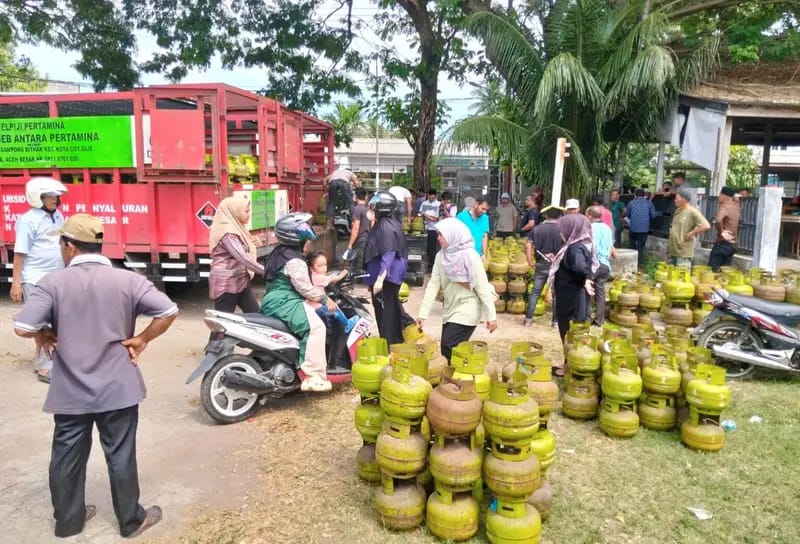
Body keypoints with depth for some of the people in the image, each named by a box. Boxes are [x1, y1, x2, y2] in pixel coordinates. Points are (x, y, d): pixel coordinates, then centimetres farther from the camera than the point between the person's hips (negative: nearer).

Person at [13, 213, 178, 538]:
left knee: (67, 456, 18)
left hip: (70, 391, 1)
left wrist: (44, 337, 4)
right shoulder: (127, 280, -8)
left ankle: (68, 520, 34)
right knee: (120, 456, 11)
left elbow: (22, 327, -17)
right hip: (118, 388, 0)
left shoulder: (53, 282, -10)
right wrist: (142, 339, -2)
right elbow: (168, 312, -14)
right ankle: (131, 521, 25)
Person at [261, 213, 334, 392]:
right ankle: (313, 376, -29)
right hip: (285, 303, -11)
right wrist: (325, 299, -8)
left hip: (275, 300, 11)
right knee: (315, 327, -24)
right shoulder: (294, 261, -18)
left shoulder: (280, 252, 14)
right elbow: (304, 287, -19)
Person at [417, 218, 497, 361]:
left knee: (449, 347, -12)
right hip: (450, 309, 7)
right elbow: (433, 284, 1)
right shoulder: (441, 256, 2)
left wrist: (491, 316, -17)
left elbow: (482, 287, -16)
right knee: (446, 349, 9)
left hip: (467, 309, -7)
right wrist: (423, 314, -4)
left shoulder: (469, 256, -16)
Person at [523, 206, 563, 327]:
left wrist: (530, 262, 1)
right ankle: (556, 321, 12)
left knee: (535, 292, 8)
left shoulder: (537, 229, 2)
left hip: (541, 265, 2)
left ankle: (528, 318, 9)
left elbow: (528, 245, -5)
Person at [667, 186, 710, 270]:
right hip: (672, 252, 8)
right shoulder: (677, 211, 12)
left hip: (683, 254, -8)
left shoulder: (692, 211, -13)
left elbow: (706, 226, -23)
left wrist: (691, 233, -15)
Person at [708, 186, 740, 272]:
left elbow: (719, 219, -35)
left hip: (723, 243, -9)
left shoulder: (725, 206, -15)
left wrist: (721, 232, -22)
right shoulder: (736, 205, 10)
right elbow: (736, 198, 36)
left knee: (712, 269, -8)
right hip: (733, 244, 9)